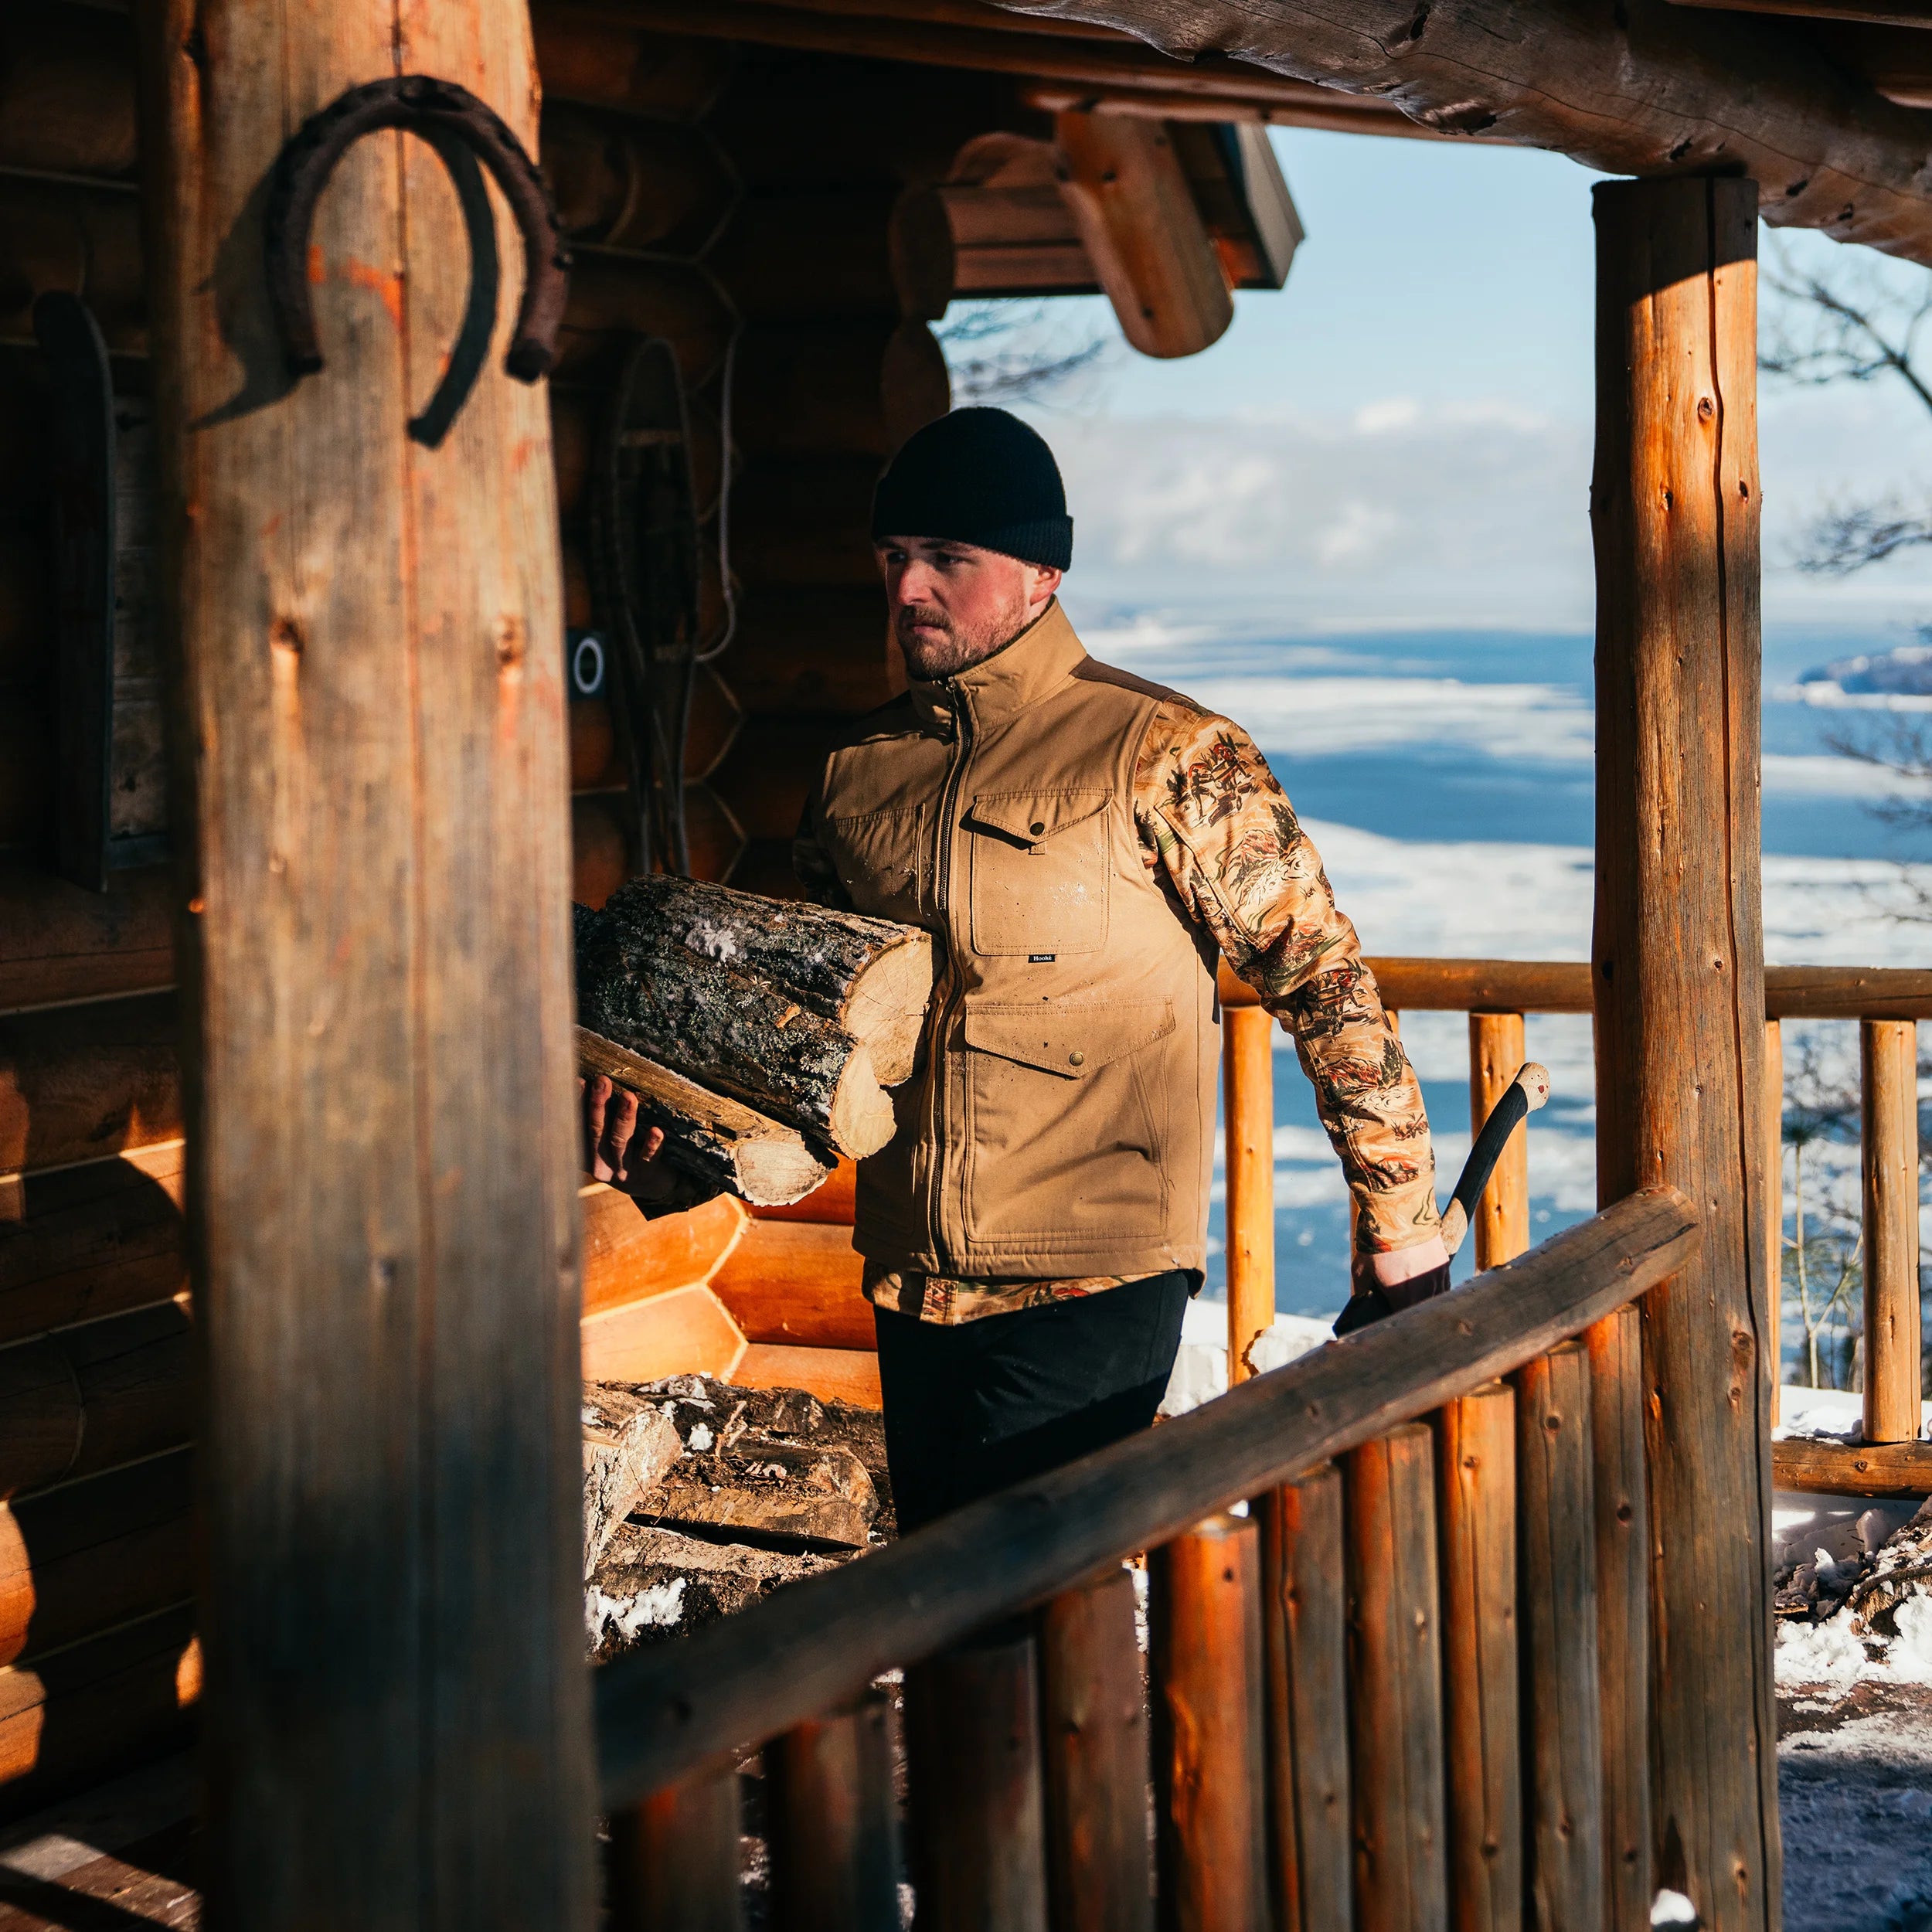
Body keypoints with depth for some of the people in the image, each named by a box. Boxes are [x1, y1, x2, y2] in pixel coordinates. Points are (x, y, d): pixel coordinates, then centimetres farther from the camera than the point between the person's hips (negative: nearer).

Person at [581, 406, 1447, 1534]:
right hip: (913, 1284, 6)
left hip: (1095, 1282, -6)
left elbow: (1322, 974, -5)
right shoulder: (859, 770, 10)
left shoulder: (1162, 755, -7)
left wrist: (1401, 1236, -5)